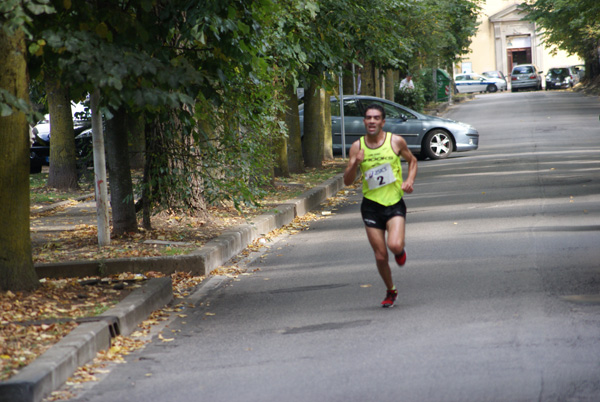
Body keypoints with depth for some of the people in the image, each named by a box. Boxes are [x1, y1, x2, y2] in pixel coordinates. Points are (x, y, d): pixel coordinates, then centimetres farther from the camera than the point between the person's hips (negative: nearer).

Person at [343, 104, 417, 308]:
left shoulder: (396, 141, -4)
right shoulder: (357, 147, -2)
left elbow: (412, 161, 15)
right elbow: (347, 181, -2)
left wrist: (410, 180, -3)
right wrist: (355, 164, -21)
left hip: (395, 203, -1)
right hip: (371, 205, 1)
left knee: (395, 245, -24)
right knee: (380, 256, 3)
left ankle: (400, 250, 14)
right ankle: (391, 291, 28)